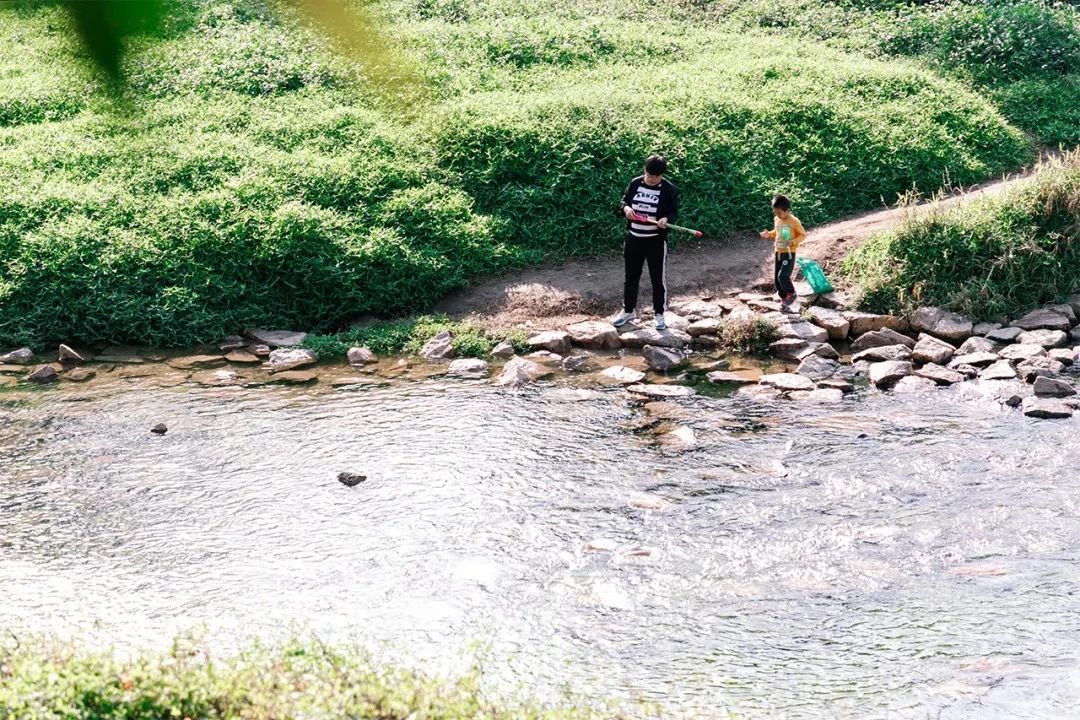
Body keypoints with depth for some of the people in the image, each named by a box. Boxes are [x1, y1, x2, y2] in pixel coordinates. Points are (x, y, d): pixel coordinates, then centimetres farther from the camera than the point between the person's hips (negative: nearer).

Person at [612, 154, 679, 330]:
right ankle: (628, 311, 29)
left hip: (656, 240, -4)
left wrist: (666, 219, -28)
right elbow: (623, 201, 10)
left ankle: (659, 314, 17)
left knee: (658, 278, 4)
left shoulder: (669, 189, -9)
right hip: (633, 237, 4)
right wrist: (626, 208, -13)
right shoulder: (635, 183, 1)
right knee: (631, 276, 15)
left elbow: (674, 212, -6)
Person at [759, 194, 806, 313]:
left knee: (783, 276, -20)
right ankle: (784, 301, 20)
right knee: (777, 278, 7)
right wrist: (769, 234, 4)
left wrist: (793, 242, -22)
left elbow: (803, 235, -8)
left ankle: (792, 294, 4)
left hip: (789, 254, -7)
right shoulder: (776, 220, 6)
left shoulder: (794, 221, -14)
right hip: (778, 253, 7)